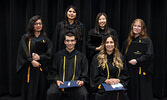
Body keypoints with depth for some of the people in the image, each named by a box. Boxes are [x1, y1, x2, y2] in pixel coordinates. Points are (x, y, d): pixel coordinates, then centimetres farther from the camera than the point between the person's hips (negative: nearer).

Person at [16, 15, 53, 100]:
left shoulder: (46, 39, 11)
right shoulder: (25, 38, 6)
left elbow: (49, 53, 0)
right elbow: (24, 52, -6)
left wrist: (40, 57, -15)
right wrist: (32, 61, -20)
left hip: (42, 69, 2)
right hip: (29, 69, -2)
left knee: (41, 92, 4)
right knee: (29, 91, -1)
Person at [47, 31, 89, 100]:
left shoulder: (81, 56, 16)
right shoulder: (58, 55, 17)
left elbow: (85, 74, 13)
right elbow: (53, 71, 15)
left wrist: (82, 81, -7)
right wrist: (57, 80, -4)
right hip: (60, 83, 1)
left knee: (83, 94, -33)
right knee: (50, 93, -30)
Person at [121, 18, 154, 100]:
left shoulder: (146, 40, -3)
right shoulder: (127, 41, 13)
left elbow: (149, 55, -14)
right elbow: (123, 55, 18)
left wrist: (137, 60, -21)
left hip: (141, 72, -5)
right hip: (130, 72, 5)